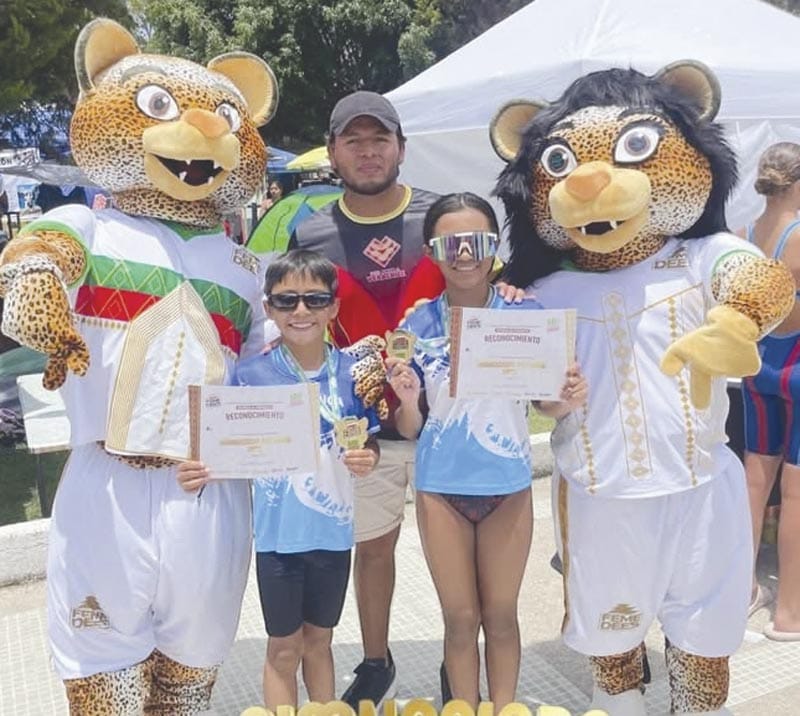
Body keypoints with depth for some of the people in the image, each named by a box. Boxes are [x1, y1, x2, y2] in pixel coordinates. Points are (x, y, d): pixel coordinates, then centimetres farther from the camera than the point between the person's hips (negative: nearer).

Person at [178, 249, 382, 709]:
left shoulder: (352, 373, -6)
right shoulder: (252, 376, -10)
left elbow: (369, 443, 2)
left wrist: (368, 460, -19)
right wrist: (202, 470, -25)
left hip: (333, 531, 2)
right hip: (279, 534, -2)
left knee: (319, 640, 21)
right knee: (284, 648, 14)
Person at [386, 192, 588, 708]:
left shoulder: (525, 313, -7)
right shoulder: (418, 326, -6)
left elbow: (546, 403, 2)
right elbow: (410, 430, -1)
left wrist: (568, 400, -20)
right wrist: (407, 399, -23)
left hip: (508, 485, 0)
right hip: (442, 489, 0)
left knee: (501, 615, 14)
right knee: (460, 619, 13)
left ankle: (505, 711, 34)